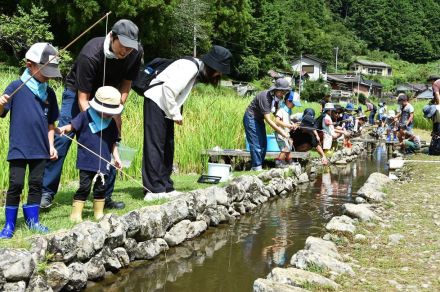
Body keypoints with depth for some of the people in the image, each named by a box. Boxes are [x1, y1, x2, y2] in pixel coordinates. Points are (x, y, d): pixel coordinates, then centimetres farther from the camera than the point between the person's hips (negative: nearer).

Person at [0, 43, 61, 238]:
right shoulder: (17, 87, -6)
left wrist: (51, 145, 8)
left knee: (36, 183, 9)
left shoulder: (49, 93, 8)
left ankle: (32, 220, 24)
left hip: (40, 149, 4)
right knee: (16, 184, -2)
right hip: (19, 148, -4)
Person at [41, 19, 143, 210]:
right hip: (78, 92, -4)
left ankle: (105, 197, 6)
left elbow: (126, 83, -6)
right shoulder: (90, 55, -35)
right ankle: (47, 193, -3)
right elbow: (83, 98, -31)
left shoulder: (136, 52, -21)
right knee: (61, 140, -13)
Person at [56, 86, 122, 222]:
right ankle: (76, 214, 7)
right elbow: (72, 126, -10)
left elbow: (113, 143, 13)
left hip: (103, 163, 4)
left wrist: (116, 157, 5)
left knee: (101, 188, 12)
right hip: (87, 161, -4)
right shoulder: (85, 116, -4)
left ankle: (99, 213, 26)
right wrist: (62, 129, -31)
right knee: (84, 187, -3)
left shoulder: (111, 123, 9)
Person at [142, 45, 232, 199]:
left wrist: (176, 112, 4)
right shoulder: (190, 67, -19)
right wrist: (175, 114, -17)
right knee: (155, 146, -10)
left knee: (167, 147, 10)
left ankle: (165, 188, 16)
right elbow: (169, 88, -25)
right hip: (156, 102, -10)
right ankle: (153, 190, -9)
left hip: (165, 108, 10)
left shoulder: (198, 70, 11)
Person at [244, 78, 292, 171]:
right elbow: (268, 119, -31)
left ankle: (257, 167, 14)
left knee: (263, 143, 7)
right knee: (256, 144, -11)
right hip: (251, 118, -9)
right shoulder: (265, 97, -31)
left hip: (259, 119, 9)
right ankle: (257, 168, -6)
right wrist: (280, 131, -31)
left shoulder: (276, 97, -5)